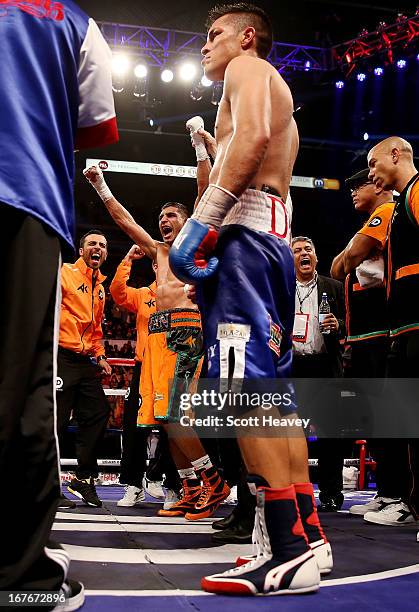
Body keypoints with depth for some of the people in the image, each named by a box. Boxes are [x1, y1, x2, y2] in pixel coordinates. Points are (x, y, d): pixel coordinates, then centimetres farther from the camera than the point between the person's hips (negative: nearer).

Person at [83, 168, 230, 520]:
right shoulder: (158, 251, 29)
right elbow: (125, 221, 31)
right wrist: (100, 185, 30)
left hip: (184, 325, -8)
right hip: (158, 331, 8)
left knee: (171, 412, -20)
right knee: (166, 416, 2)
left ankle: (214, 481, -10)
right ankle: (191, 491, 7)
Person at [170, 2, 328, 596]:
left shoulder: (247, 67, 7)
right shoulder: (280, 99, 35)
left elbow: (253, 135, -15)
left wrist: (202, 220, -20)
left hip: (245, 231, -10)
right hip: (277, 236, 10)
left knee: (246, 385, -19)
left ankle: (287, 549, -22)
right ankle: (306, 535, 8)